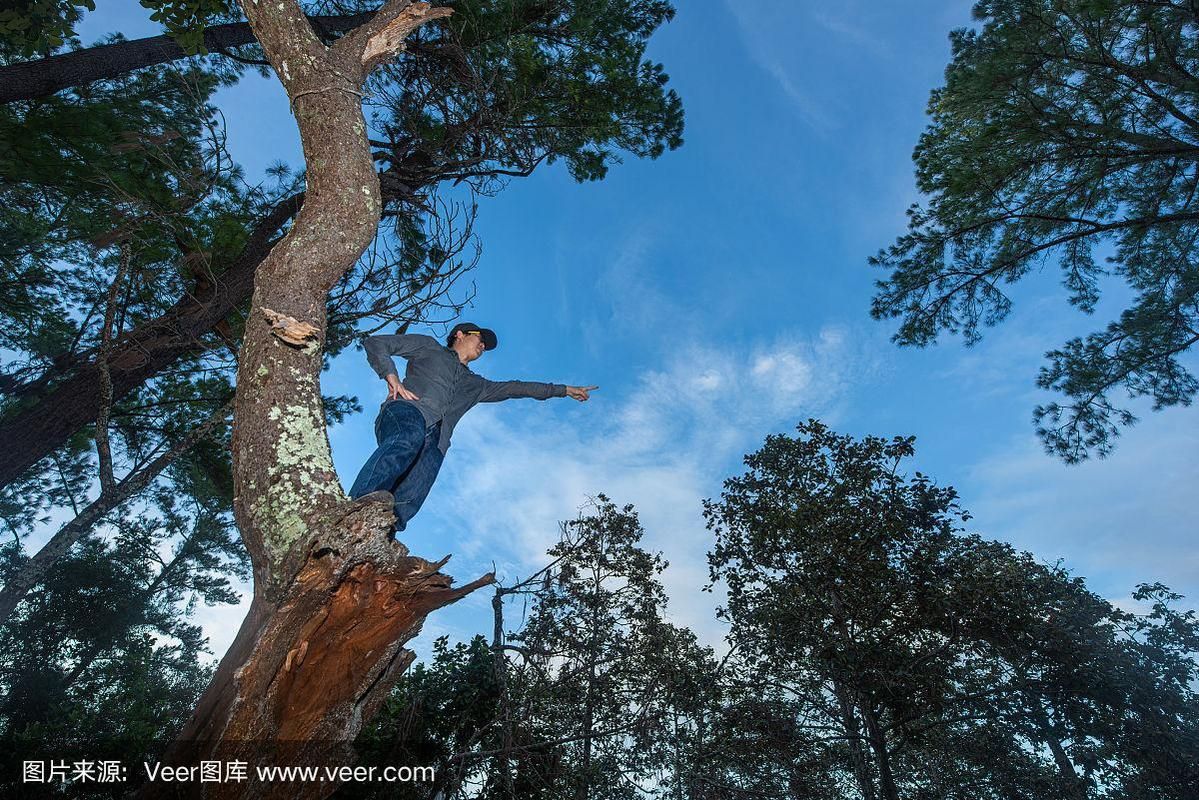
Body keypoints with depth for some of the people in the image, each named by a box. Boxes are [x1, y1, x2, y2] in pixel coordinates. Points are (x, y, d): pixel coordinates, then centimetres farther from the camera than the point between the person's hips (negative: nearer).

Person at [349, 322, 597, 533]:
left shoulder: (474, 385, 41)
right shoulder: (428, 346, 28)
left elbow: (514, 388, 43)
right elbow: (375, 343, 22)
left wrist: (564, 389, 46)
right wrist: (391, 376, 2)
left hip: (434, 442, 4)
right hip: (407, 411, -4)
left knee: (405, 504, -25)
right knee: (409, 440, -41)